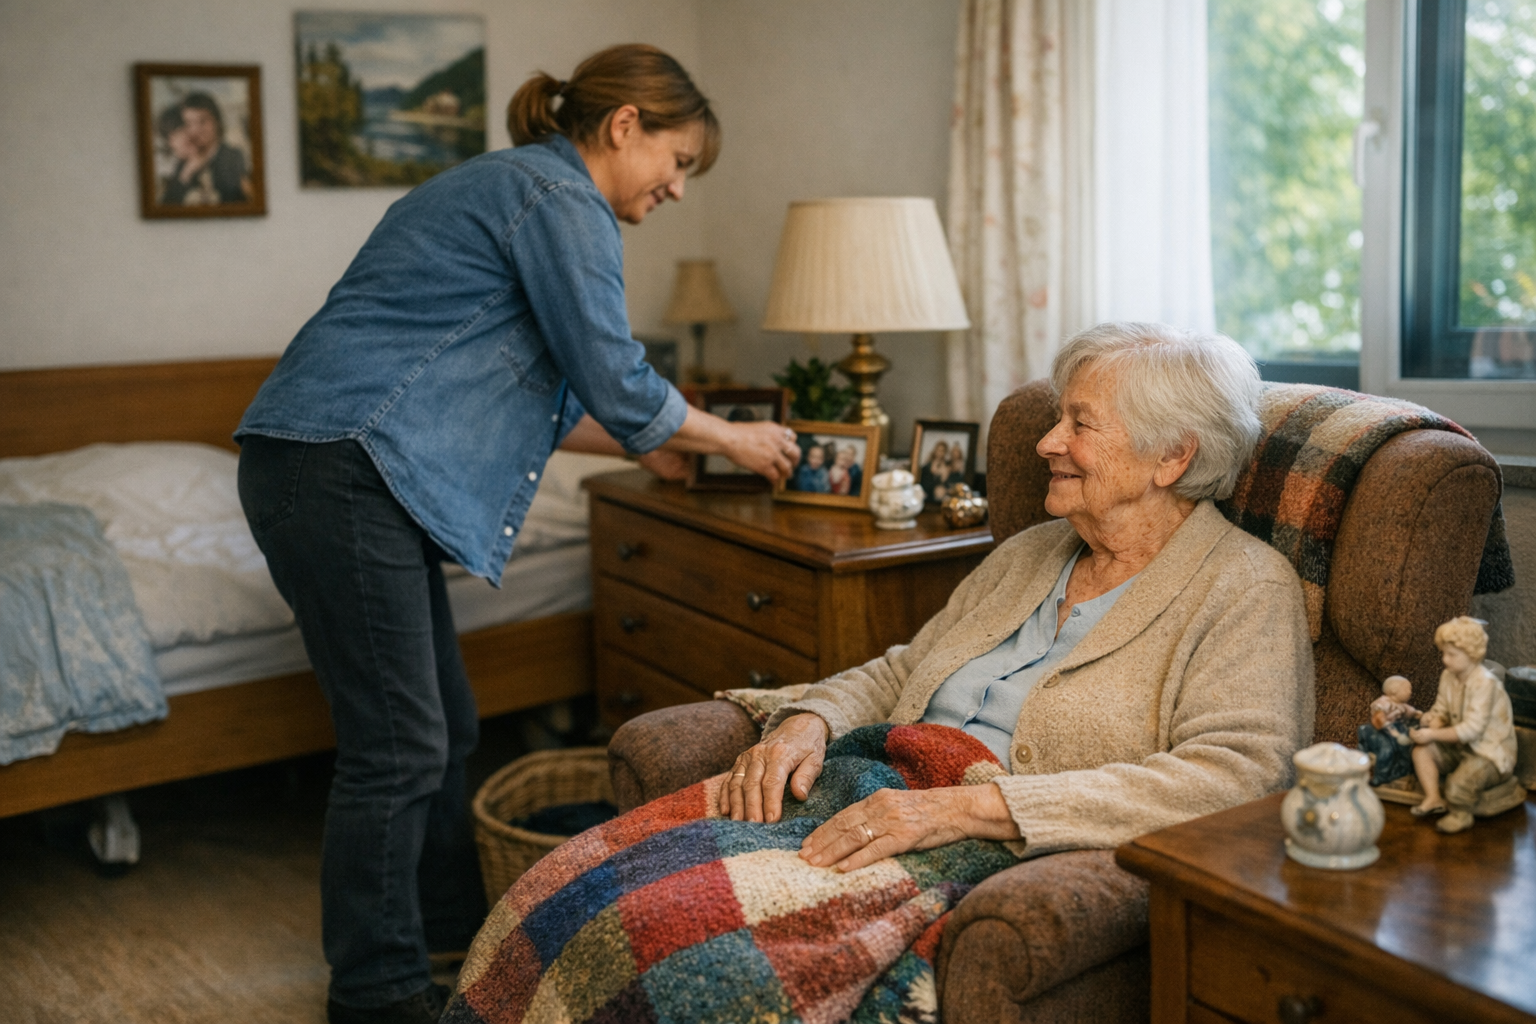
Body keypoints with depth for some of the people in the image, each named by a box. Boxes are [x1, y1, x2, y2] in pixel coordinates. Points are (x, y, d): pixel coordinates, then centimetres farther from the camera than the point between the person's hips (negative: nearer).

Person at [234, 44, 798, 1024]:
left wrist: (642, 442, 25)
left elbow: (529, 390, 27)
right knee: (398, 746, -3)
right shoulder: (560, 199, -9)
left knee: (444, 722, 17)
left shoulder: (503, 187, 23)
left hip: (340, 470, 11)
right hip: (339, 472, -11)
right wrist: (729, 437, 5)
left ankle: (449, 918, 33)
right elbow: (617, 381, -10)